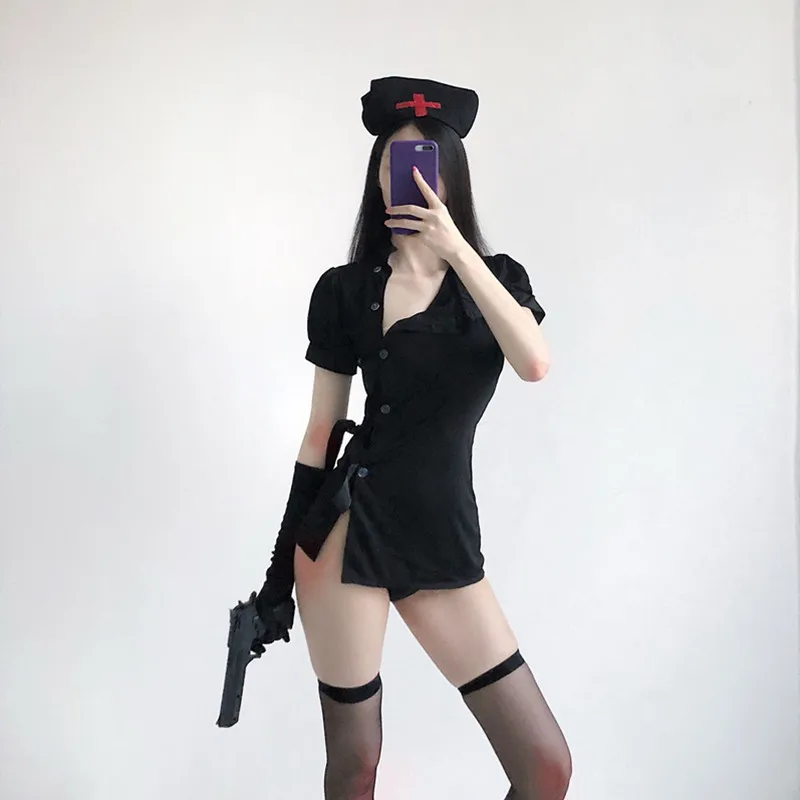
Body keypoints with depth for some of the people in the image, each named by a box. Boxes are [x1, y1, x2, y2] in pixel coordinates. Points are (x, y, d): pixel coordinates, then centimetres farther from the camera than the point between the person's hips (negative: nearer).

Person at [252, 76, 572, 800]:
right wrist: (283, 559, 8)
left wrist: (455, 247, -19)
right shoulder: (344, 289, 3)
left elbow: (535, 364, -16)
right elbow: (321, 432, 6)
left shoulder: (496, 278, 6)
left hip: (444, 540, 2)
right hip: (349, 523, -1)